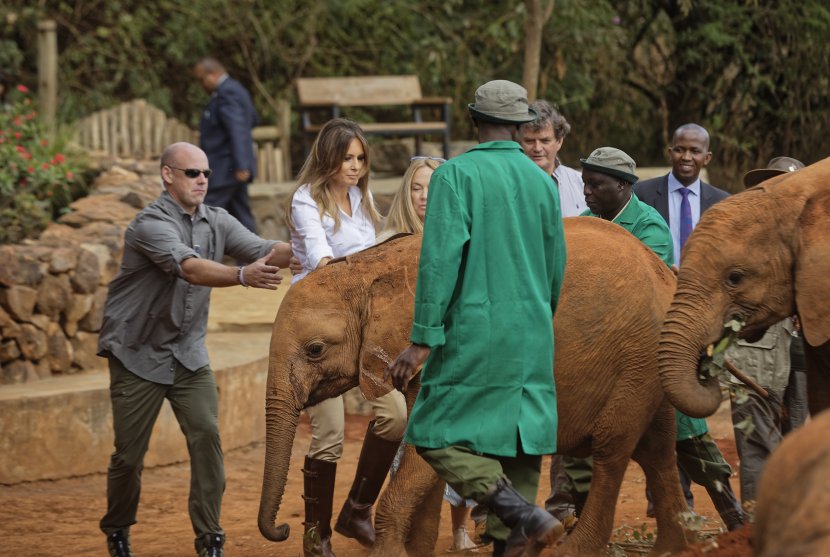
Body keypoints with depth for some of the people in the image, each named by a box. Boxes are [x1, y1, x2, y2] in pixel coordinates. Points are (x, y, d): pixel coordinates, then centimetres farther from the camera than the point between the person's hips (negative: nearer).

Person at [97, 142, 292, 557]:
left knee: (206, 437, -12)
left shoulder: (216, 222, 2)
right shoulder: (151, 224, -19)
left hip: (188, 352, 5)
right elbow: (190, 268, -35)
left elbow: (264, 250, -11)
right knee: (129, 453, 1)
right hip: (139, 353, -5)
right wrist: (242, 276, -51)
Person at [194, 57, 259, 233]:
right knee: (241, 214, 10)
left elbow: (237, 129, -25)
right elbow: (253, 118, 30)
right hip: (235, 166, 11)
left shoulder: (226, 93, -16)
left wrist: (241, 166, -29)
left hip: (225, 169, -11)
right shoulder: (234, 89, 16)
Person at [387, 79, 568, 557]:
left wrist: (423, 340, -14)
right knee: (519, 441, 8)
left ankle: (524, 516, -16)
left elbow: (441, 258, -15)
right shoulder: (542, 181, 8)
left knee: (438, 436, -2)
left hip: (474, 332, -5)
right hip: (532, 338, 5)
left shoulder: (456, 174, -8)